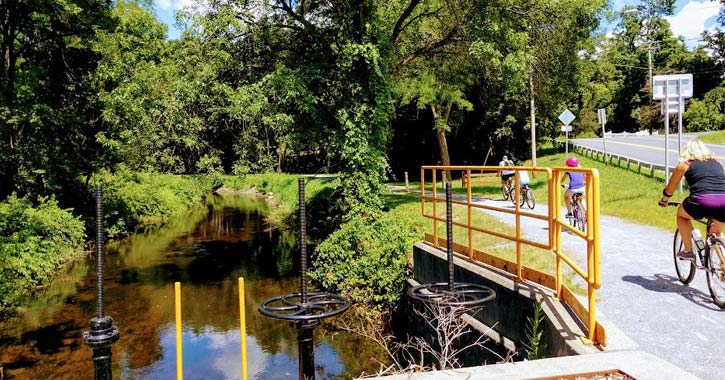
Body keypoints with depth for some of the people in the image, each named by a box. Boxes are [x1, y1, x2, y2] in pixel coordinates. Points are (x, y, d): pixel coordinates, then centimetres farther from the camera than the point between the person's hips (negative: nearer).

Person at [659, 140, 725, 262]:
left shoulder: (684, 165, 17)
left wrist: (664, 200, 44)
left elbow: (670, 189, 23)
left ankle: (688, 251, 23)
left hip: (702, 201, -4)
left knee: (681, 213, 28)